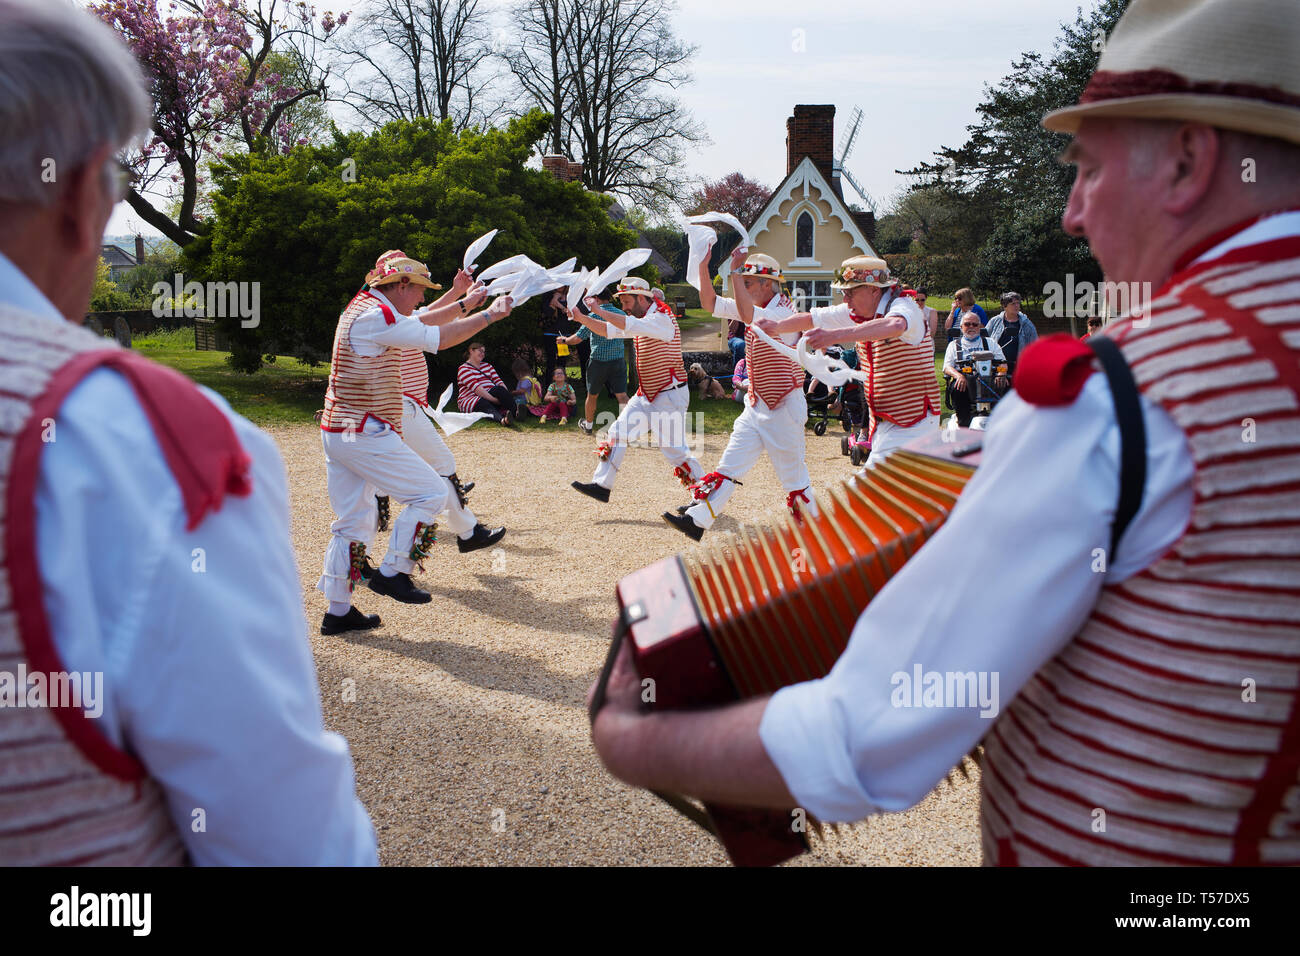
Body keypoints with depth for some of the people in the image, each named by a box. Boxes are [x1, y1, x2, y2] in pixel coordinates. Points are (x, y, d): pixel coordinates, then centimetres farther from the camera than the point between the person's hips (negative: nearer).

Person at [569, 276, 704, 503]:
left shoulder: (661, 318, -18)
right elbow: (608, 330, 14)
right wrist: (580, 317, 3)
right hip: (647, 395, 9)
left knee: (674, 448, -8)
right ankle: (601, 484, 7)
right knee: (618, 432, 5)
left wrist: (598, 310, -26)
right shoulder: (640, 320, 12)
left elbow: (630, 326, -32)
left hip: (670, 396, -9)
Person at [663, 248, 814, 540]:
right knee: (730, 465, 4)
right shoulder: (756, 307, 8)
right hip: (756, 404, 8)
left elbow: (748, 316, -35)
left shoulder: (784, 310, -17)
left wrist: (736, 271, -30)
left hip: (784, 407, -8)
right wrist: (703, 267, -3)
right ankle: (698, 519, 3)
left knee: (792, 473, 2)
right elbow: (711, 304, 9)